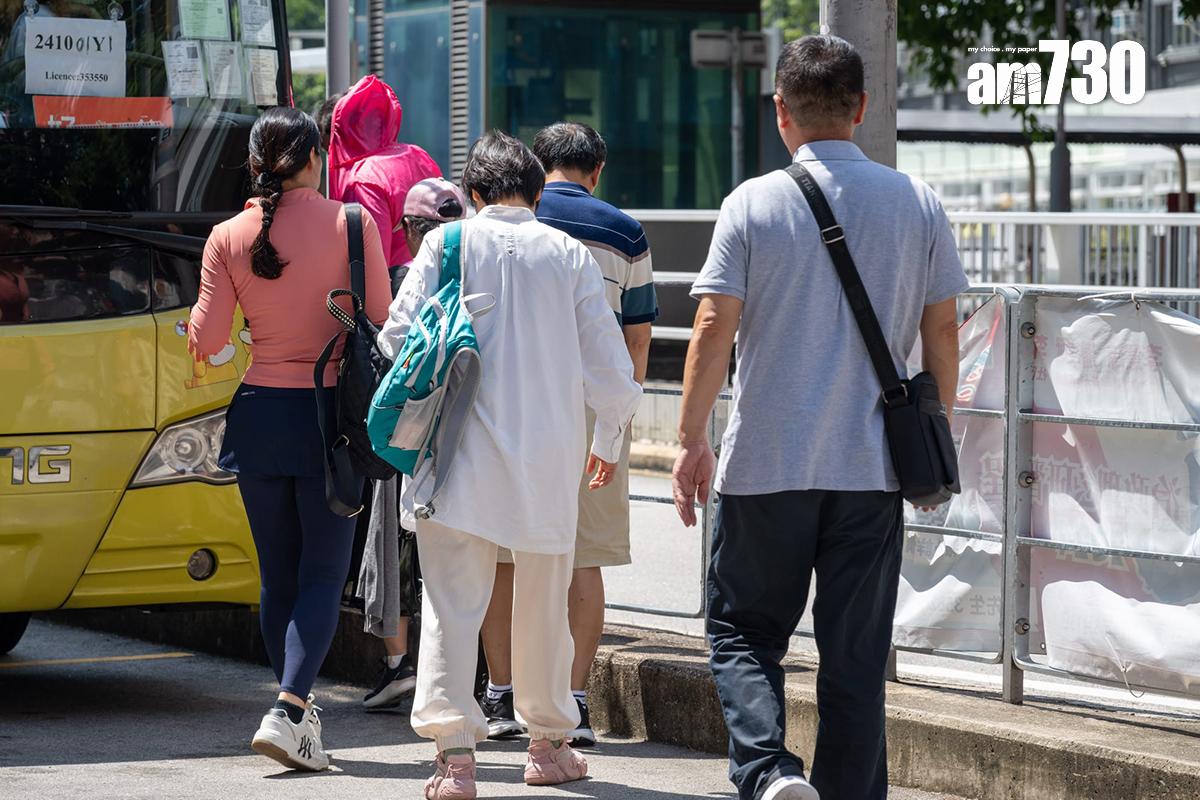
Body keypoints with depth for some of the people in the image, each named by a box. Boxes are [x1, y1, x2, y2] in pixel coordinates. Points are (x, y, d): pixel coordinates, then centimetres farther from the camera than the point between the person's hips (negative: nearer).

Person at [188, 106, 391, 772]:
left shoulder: (228, 239, -1)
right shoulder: (351, 225, -7)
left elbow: (205, 342, -2)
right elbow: (381, 324, -4)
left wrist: (200, 310, 19)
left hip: (260, 413, 3)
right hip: (330, 417, -2)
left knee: (278, 576, 12)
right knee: (322, 574, 0)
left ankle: (300, 717, 17)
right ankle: (287, 711, -15)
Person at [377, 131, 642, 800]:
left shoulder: (447, 243, -1)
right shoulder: (570, 255, 2)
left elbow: (399, 337, -3)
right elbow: (607, 363, 5)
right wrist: (610, 439, 21)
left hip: (460, 450, -1)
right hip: (548, 456, 2)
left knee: (453, 601, -2)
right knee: (544, 603, 16)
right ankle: (549, 742, 27)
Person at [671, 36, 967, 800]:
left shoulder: (753, 203, -4)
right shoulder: (917, 203, 3)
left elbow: (714, 326, -7)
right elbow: (943, 330, 6)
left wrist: (692, 441, 0)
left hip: (766, 463, -2)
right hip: (872, 466, 2)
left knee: (742, 630, 11)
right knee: (856, 653, 7)